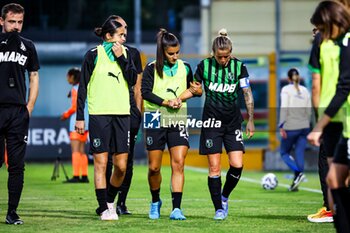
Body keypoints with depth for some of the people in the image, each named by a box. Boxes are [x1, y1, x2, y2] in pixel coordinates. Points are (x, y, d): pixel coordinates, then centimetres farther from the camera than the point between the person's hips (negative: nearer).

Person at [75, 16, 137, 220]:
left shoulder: (126, 53, 10)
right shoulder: (94, 55, -1)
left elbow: (133, 79, -2)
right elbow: (83, 87, 2)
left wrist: (121, 58, -9)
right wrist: (80, 117, -2)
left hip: (121, 114, 3)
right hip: (99, 114, -3)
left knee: (121, 166, 1)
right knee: (101, 163, -4)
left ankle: (109, 200, 23)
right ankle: (104, 208, 2)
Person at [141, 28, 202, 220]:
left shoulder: (185, 68, 8)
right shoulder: (151, 69, -1)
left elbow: (192, 89, 21)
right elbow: (145, 92, -9)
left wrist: (194, 90, -2)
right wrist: (166, 102, -19)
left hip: (178, 121, 1)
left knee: (178, 164, -12)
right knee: (154, 167, 4)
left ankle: (176, 209, -14)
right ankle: (155, 202, 29)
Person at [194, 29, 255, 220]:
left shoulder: (239, 67, -2)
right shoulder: (204, 66, -4)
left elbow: (247, 94, 2)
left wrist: (250, 120, 1)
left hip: (233, 122, 1)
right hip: (211, 121, -1)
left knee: (237, 165, -8)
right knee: (214, 168, -4)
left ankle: (225, 196, 18)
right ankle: (219, 209, 5)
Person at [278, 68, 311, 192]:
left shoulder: (286, 90, -4)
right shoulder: (305, 91, 10)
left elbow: (284, 108, -12)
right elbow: (309, 111, 11)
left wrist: (281, 126, -12)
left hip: (291, 127, -4)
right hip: (304, 127, 4)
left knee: (284, 153, 9)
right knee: (299, 154, 5)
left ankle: (298, 173, -13)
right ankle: (295, 183, 2)